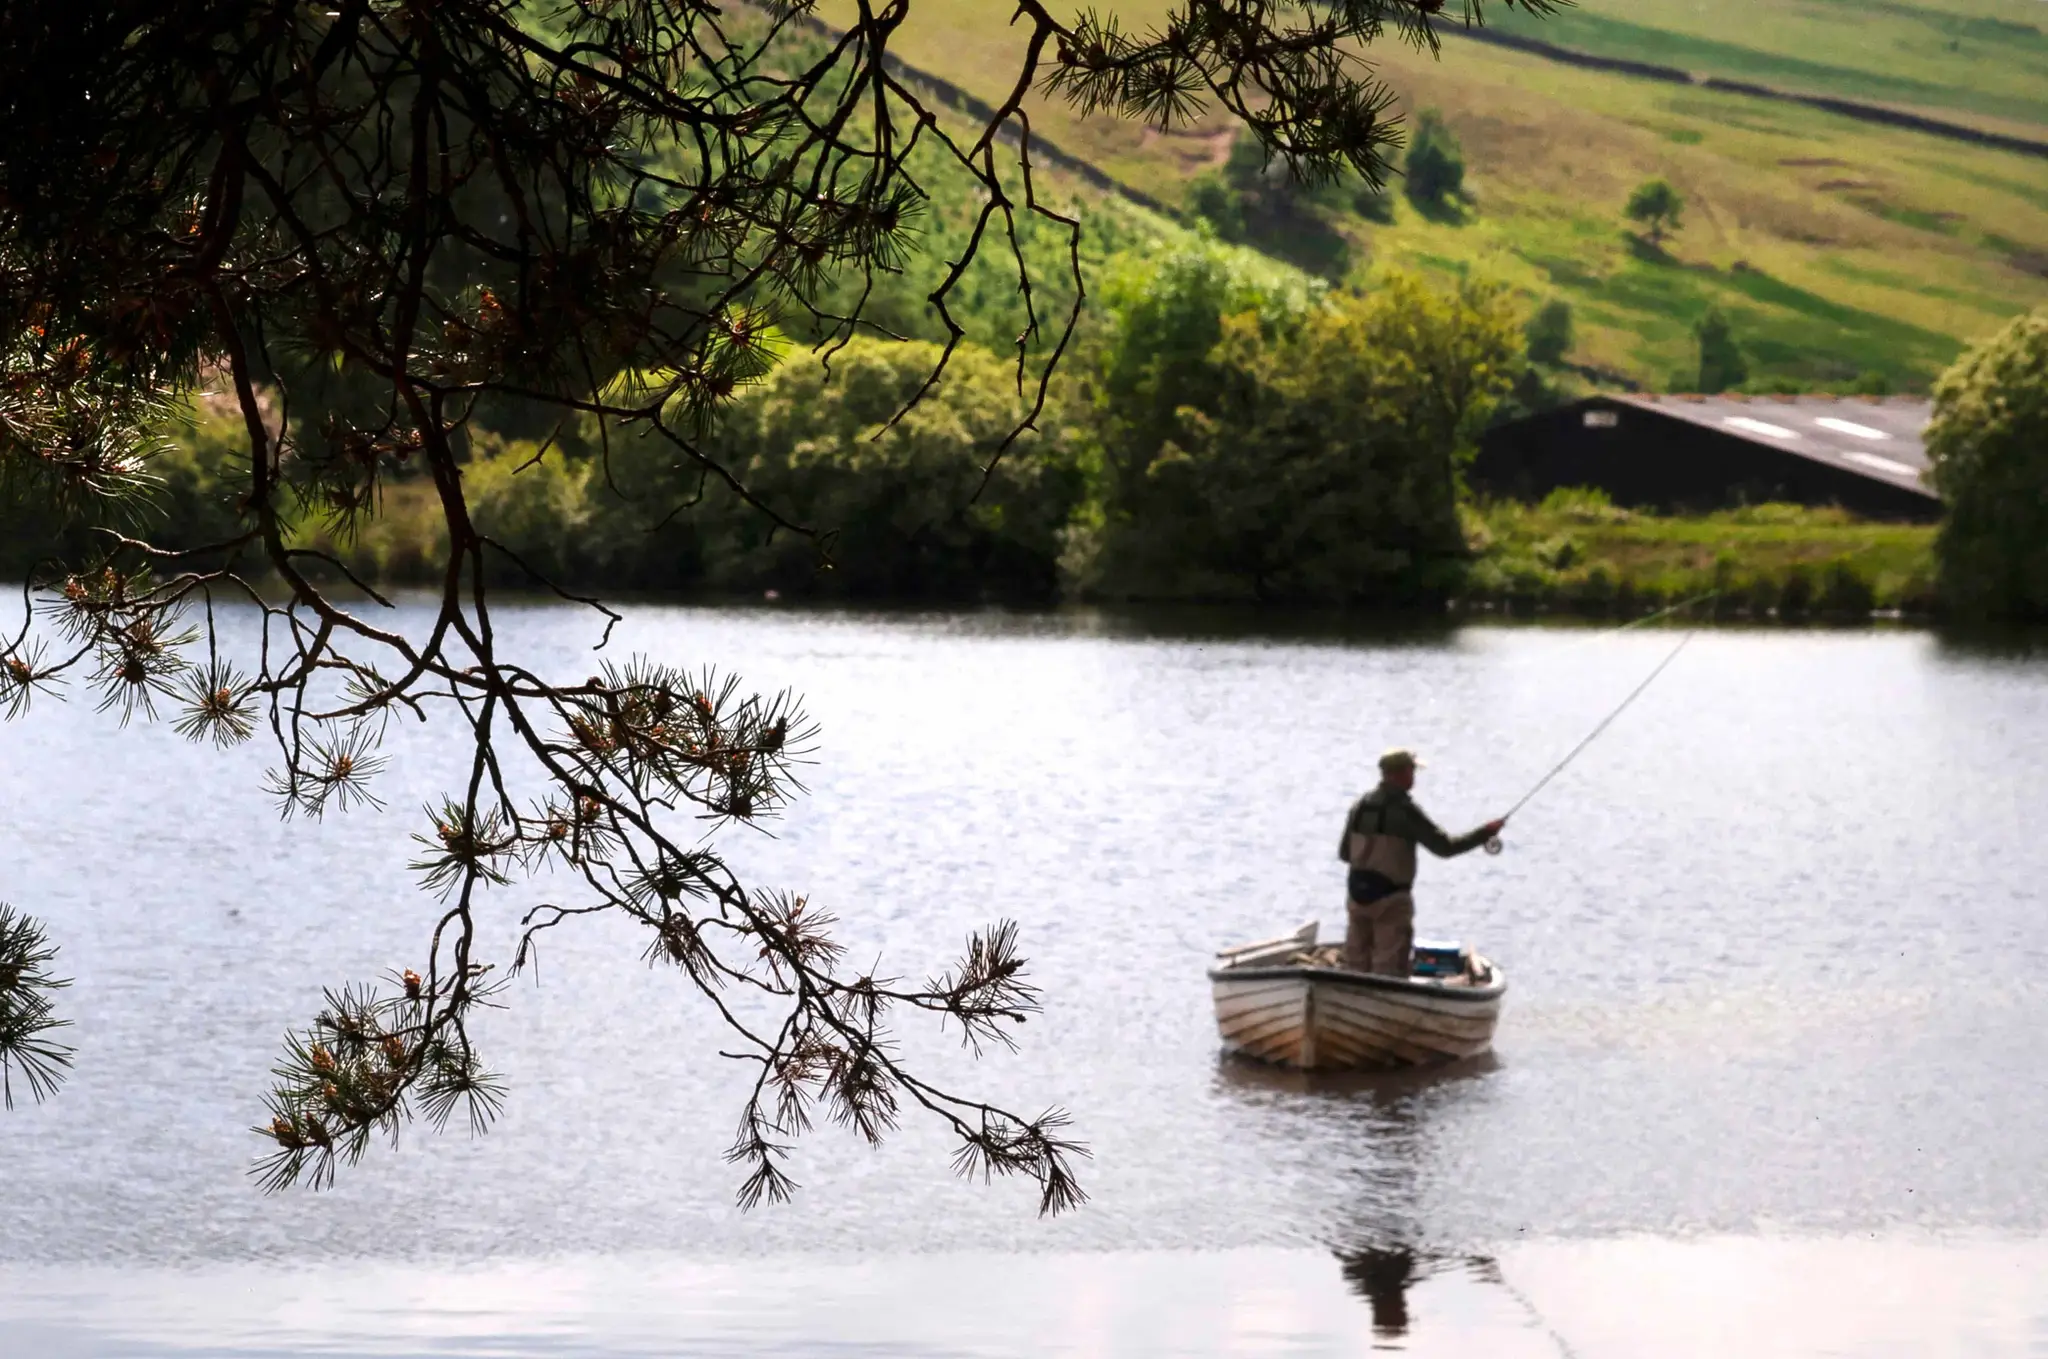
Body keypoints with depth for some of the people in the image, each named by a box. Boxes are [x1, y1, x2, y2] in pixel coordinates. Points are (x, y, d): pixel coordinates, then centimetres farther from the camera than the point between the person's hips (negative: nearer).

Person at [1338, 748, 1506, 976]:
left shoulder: (1361, 806, 6)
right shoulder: (1404, 809, -13)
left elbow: (1344, 853, 12)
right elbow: (1444, 847, -14)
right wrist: (1485, 833, -4)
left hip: (1357, 893, 6)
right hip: (1390, 896, -6)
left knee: (1356, 967, 13)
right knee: (1390, 969, -2)